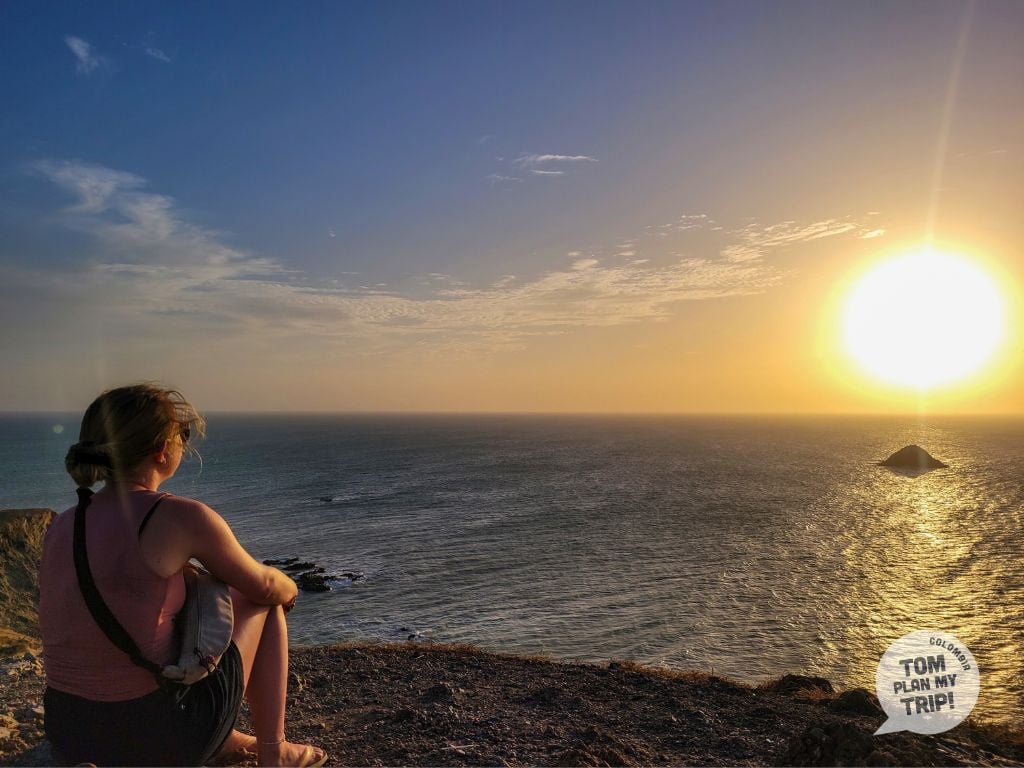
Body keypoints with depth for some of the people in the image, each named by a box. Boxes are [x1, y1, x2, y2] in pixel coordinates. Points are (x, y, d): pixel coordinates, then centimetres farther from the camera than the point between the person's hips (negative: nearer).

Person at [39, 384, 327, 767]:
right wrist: (289, 587, 22)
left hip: (71, 735, 7)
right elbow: (264, 586, -2)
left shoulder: (60, 527, 2)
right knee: (263, 602, 15)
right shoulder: (181, 517, -18)